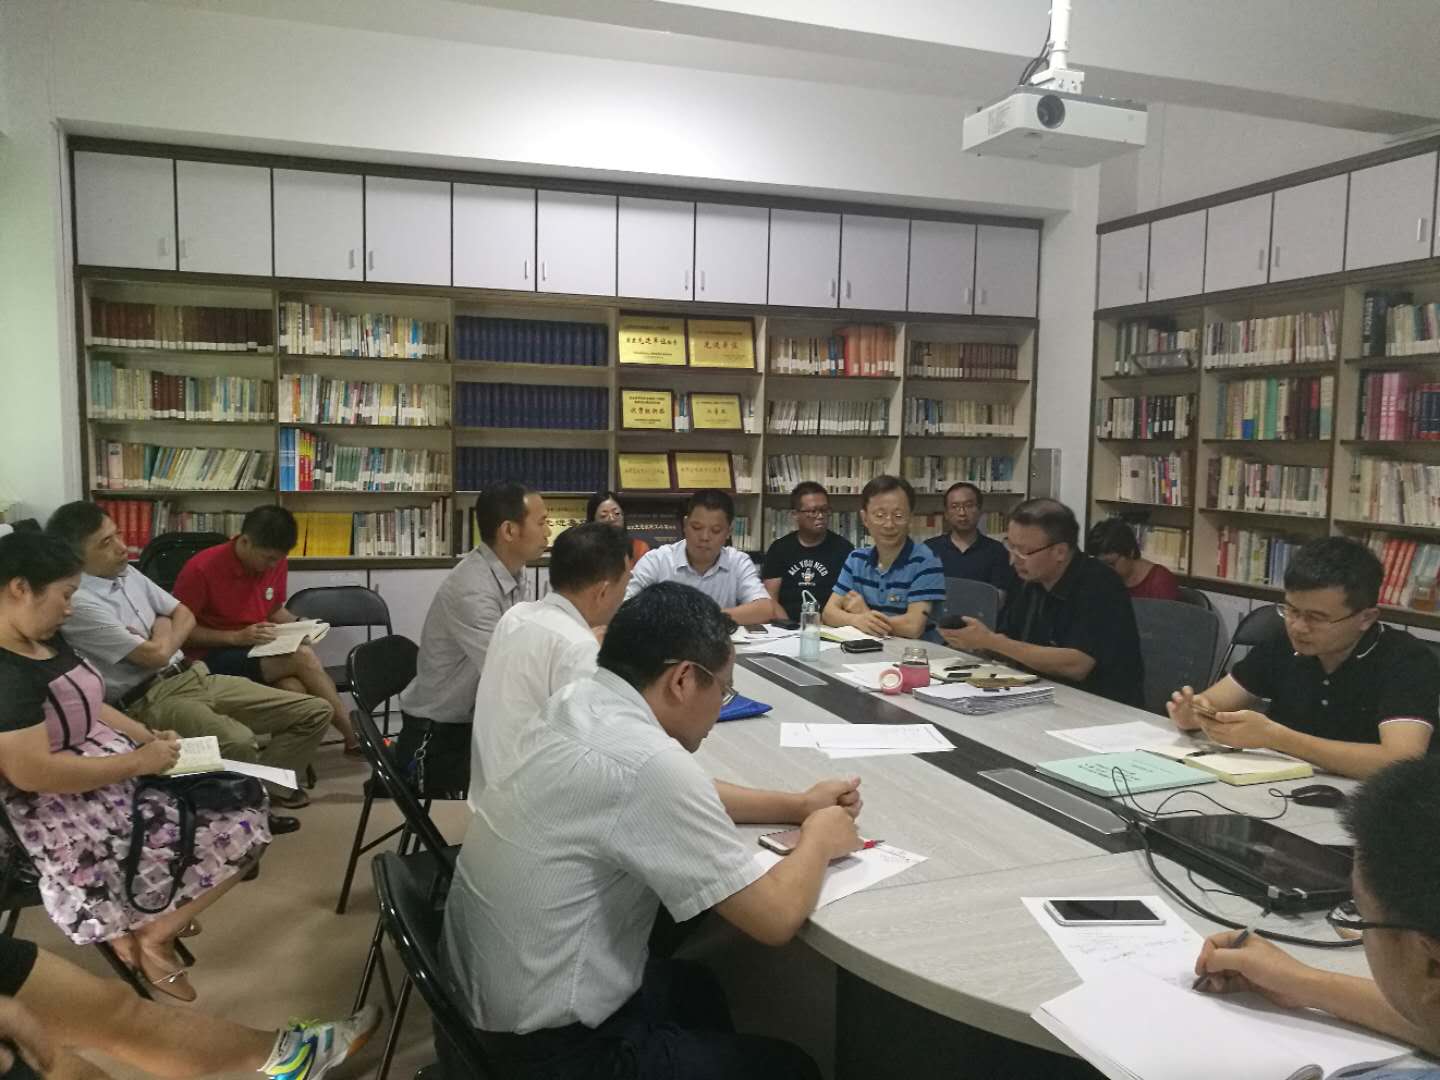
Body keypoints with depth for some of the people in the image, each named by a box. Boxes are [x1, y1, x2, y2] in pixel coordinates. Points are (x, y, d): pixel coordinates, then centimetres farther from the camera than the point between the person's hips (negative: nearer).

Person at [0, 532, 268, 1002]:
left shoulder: (48, 639, 7)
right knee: (237, 827, -13)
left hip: (115, 778, 10)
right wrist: (138, 761, -20)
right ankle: (151, 935, 8)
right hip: (63, 814, -10)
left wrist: (147, 737, 4)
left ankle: (152, 928, 11)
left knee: (245, 814, 4)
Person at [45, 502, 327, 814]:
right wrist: (163, 629, 4)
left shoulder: (127, 573, 11)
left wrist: (161, 638, -4)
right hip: (149, 701, -8)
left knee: (315, 712, -1)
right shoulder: (79, 604, -16)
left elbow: (185, 615, 16)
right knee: (238, 742, -38)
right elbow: (157, 654, -18)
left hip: (195, 677, 9)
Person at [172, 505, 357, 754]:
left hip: (260, 652, 5)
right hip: (212, 658, -5)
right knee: (303, 657, -27)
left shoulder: (276, 563, 1)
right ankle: (355, 739, -15)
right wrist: (237, 637, -21)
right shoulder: (202, 568, -16)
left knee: (295, 688, -31)